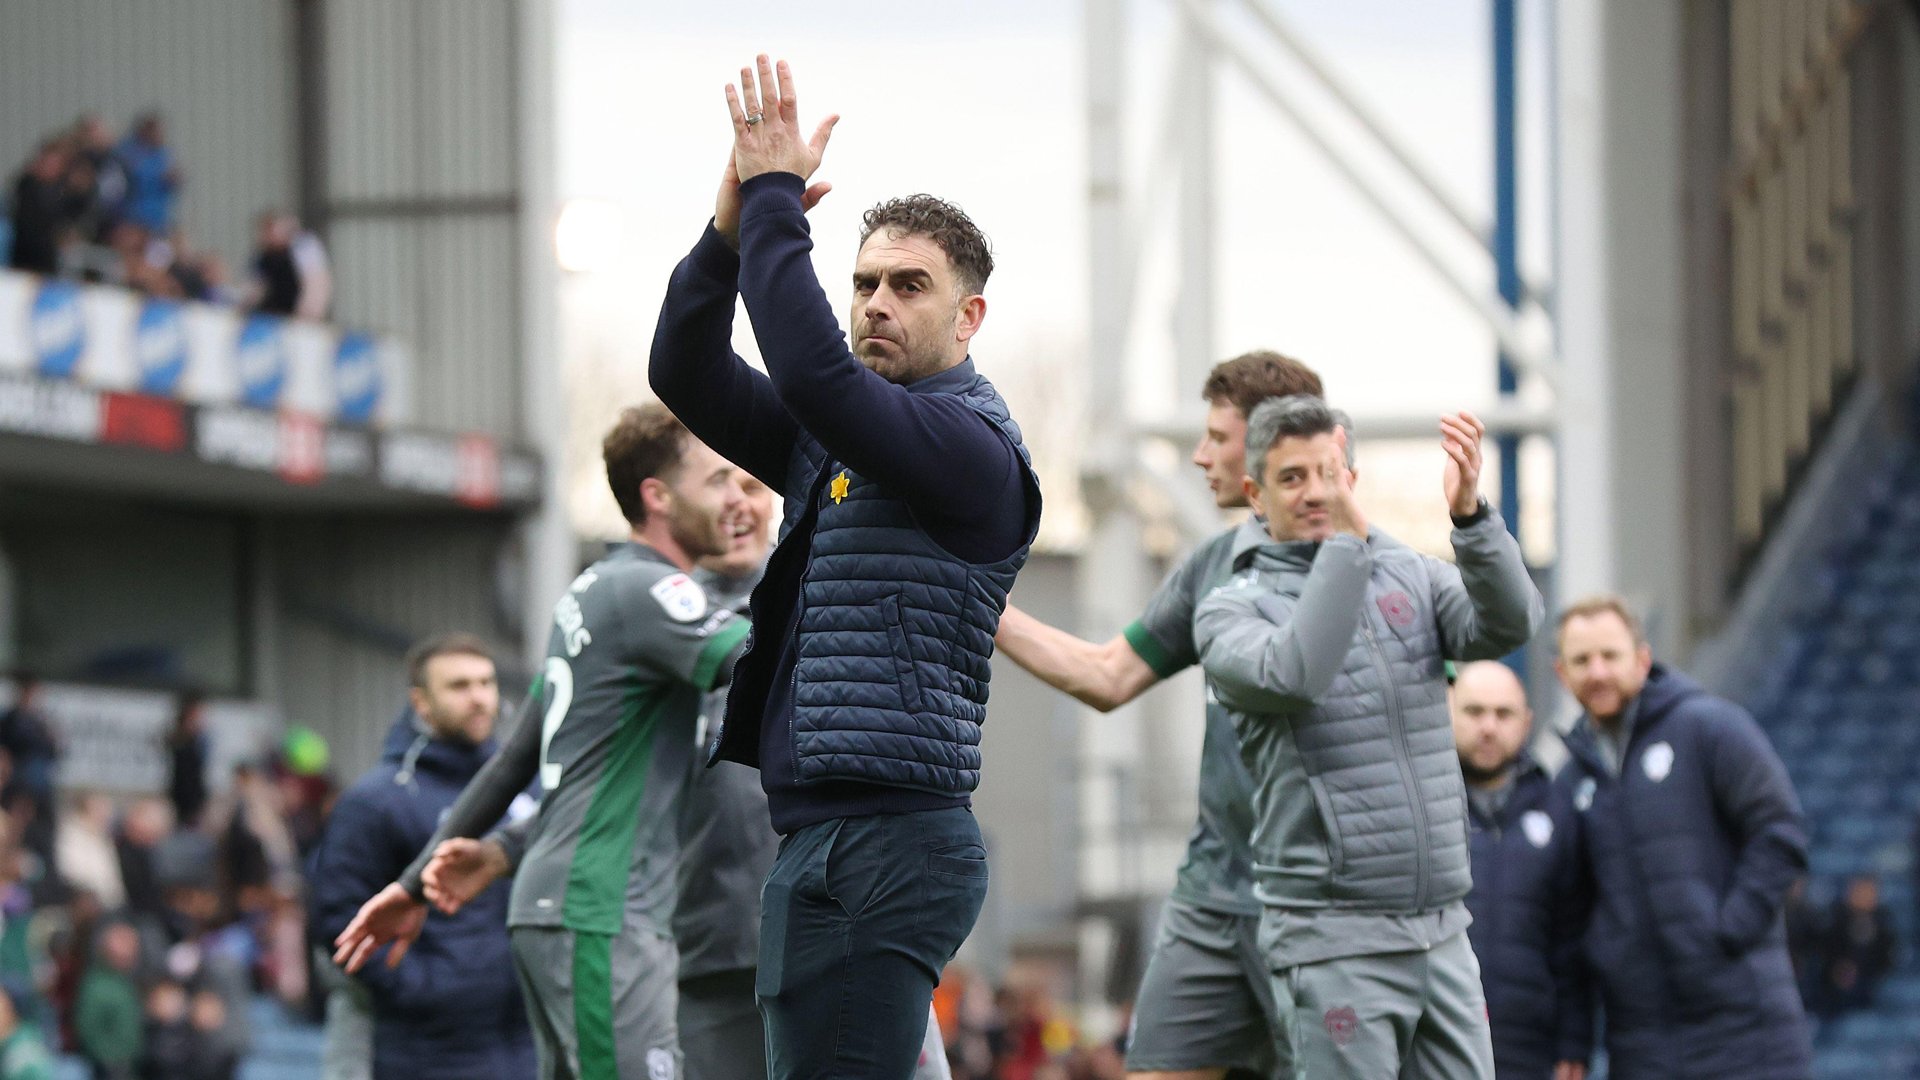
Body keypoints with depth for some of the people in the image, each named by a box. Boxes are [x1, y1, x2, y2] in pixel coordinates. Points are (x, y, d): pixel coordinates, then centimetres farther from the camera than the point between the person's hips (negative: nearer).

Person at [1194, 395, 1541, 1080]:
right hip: (1333, 941, -5)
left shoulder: (1415, 578, 11)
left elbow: (1507, 625, -10)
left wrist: (1469, 511, -27)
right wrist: (1347, 536, -27)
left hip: (1441, 934, 5)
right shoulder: (1231, 612, -1)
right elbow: (1296, 675, -23)